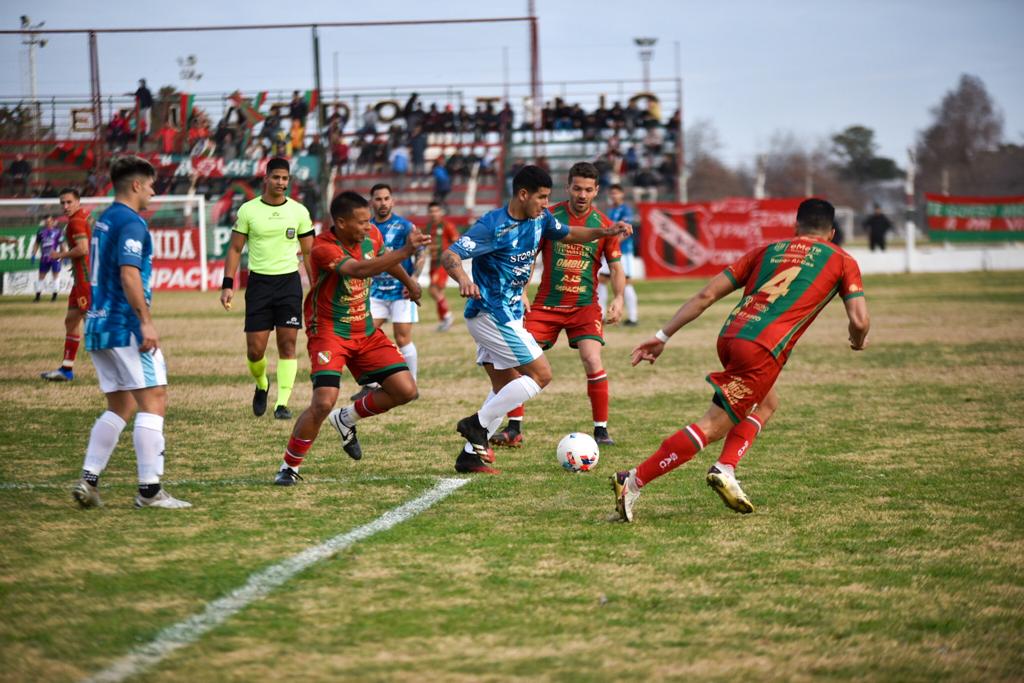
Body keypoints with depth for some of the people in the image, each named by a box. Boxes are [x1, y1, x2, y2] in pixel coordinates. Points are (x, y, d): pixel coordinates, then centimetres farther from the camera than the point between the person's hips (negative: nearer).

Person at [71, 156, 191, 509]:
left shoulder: (104, 221, 18)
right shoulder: (131, 223, -11)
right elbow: (129, 275, -22)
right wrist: (146, 321, -24)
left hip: (99, 325, 10)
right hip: (125, 326, -10)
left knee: (120, 407, 14)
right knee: (153, 401, -7)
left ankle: (88, 479, 6)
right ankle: (150, 489, -10)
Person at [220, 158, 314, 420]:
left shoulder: (299, 211, 3)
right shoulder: (248, 210, 1)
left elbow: (308, 252, 10)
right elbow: (235, 249, 5)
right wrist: (228, 285, -3)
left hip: (289, 281, 0)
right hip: (258, 281, 0)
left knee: (287, 343, -6)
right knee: (255, 349, -2)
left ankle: (282, 403, -3)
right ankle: (262, 385, 28)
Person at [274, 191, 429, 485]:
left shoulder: (371, 236, -3)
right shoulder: (324, 248, -26)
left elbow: (384, 258, 22)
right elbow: (359, 270, -43)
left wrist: (408, 282, 37)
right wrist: (406, 251, -48)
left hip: (366, 331, 7)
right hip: (329, 331, -7)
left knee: (405, 390, -2)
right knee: (323, 402, -22)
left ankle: (346, 419, 21)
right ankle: (289, 467, -4)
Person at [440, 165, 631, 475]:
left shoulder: (540, 219, 3)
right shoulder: (492, 225, -21)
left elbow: (568, 234, 22)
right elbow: (450, 256, -25)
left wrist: (604, 232, 5)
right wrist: (463, 280, -47)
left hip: (508, 314, 9)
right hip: (491, 314, -9)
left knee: (505, 387, 13)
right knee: (540, 375, -11)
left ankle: (470, 455, 14)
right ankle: (478, 424, -7)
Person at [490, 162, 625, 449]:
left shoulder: (603, 224, -1)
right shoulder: (548, 217, -2)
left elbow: (616, 267, 6)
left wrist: (619, 298, -9)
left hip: (584, 306, -1)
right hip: (546, 304, 1)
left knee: (592, 361, -18)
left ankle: (601, 430, -3)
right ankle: (514, 429, 5)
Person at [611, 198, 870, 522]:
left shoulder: (768, 250, 24)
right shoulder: (842, 261, 15)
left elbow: (706, 294, 16)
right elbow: (860, 321, 5)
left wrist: (662, 337, 16)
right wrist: (858, 341, 29)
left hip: (730, 336, 6)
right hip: (763, 349, -6)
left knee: (766, 403, 28)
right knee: (713, 426, -2)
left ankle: (725, 470, 9)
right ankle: (633, 482, -9)